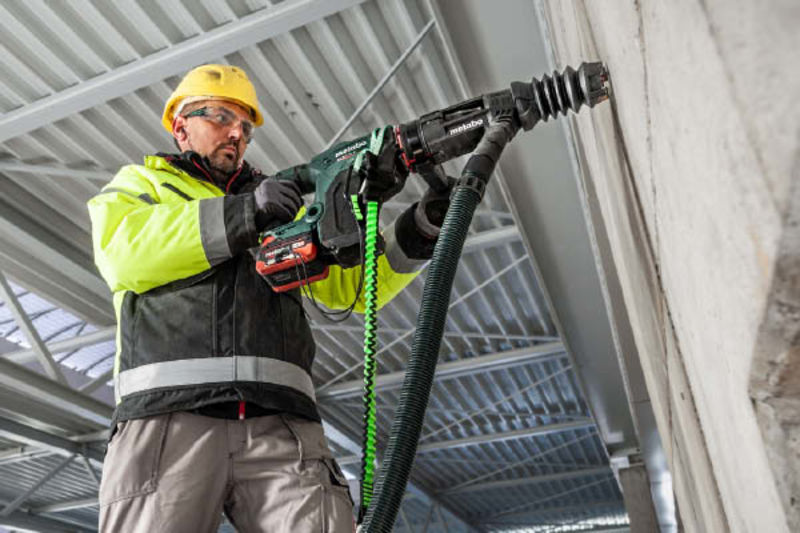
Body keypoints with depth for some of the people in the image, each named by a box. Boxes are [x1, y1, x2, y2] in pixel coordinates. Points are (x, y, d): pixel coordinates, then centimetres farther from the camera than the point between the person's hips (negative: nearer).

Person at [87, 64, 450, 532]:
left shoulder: (283, 205, 29)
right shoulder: (140, 182, 22)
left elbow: (351, 283, 20)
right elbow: (122, 252, -1)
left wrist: (421, 229, 4)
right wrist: (241, 214, -9)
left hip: (281, 423, 2)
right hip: (167, 417, -1)